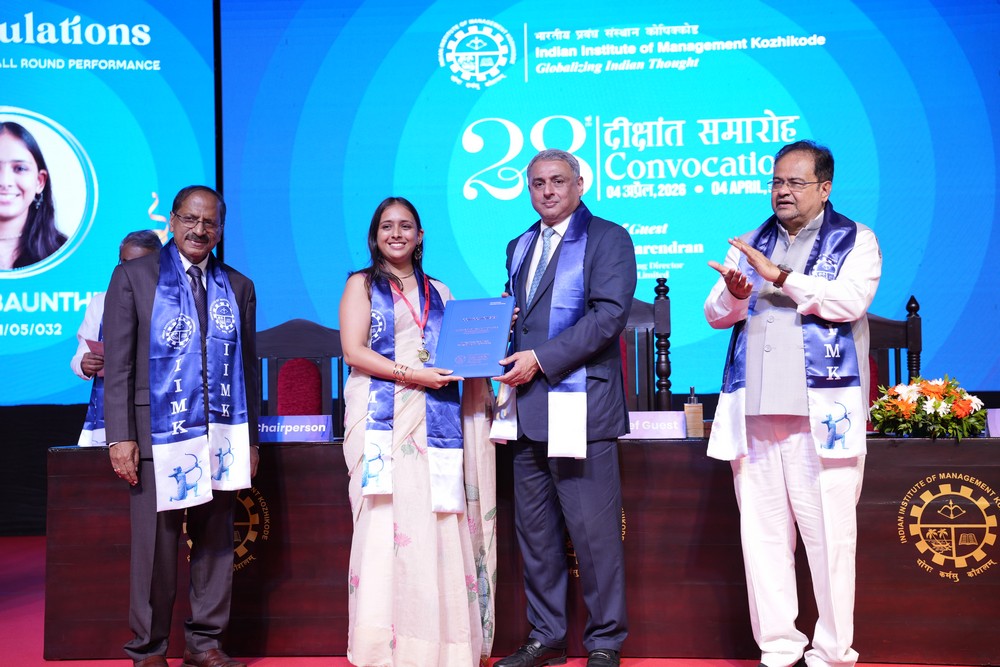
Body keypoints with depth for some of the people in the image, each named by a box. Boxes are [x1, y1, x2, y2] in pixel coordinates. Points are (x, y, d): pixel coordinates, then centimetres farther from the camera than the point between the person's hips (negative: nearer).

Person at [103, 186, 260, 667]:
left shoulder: (238, 287, 13)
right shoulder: (133, 276, 4)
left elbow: (247, 367, 13)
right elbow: (117, 363, 0)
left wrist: (250, 438, 11)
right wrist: (120, 436, -7)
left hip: (221, 437, 3)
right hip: (158, 434, -3)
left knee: (215, 545, 8)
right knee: (156, 548, 0)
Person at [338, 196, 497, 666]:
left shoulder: (438, 292, 20)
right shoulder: (362, 285, 10)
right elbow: (353, 351, -3)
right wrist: (411, 374, -13)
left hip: (436, 423, 3)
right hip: (383, 419, -3)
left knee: (440, 524, -2)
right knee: (386, 522, -9)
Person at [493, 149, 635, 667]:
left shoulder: (608, 238, -1)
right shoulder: (519, 247, 20)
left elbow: (609, 314, -13)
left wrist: (540, 359, -17)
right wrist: (504, 354, 2)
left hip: (580, 405, -7)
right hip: (527, 407, 7)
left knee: (593, 529, -2)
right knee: (534, 528, 12)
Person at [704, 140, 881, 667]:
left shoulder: (855, 241, 9)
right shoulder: (750, 245, 20)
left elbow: (849, 301, -10)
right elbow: (715, 314, 14)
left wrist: (779, 276, -14)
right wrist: (734, 292, -8)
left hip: (823, 411, -4)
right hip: (754, 411, 4)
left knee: (829, 534, -4)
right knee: (762, 533, 4)